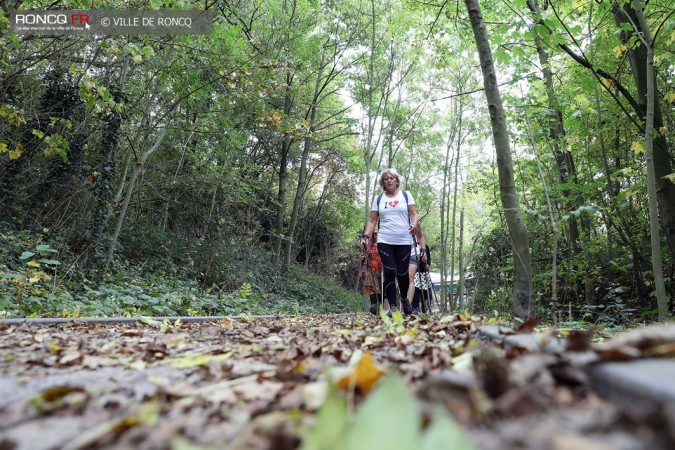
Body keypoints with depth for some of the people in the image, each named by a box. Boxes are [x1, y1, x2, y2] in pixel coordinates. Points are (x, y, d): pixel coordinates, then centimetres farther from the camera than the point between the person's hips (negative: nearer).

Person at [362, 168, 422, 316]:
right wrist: (366, 236, -4)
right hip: (384, 241, 1)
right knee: (390, 272, -7)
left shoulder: (406, 195, 9)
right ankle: (392, 306, 0)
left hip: (404, 241, 0)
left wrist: (414, 224, -20)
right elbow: (372, 220, 9)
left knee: (402, 273, 2)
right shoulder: (379, 199, 11)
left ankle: (404, 298, 31)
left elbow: (413, 214, 2)